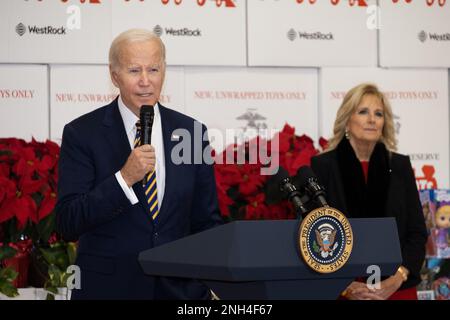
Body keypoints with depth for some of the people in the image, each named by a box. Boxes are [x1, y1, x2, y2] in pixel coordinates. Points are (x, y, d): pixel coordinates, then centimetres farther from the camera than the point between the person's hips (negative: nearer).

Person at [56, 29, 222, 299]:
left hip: (181, 287, 3)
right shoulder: (82, 133, -8)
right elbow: (68, 225, -14)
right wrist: (124, 178, -24)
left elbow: (207, 222, 6)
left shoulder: (191, 132, 1)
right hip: (109, 286, -3)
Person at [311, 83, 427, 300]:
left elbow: (417, 232, 4)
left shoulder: (400, 166, 5)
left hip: (398, 289, 2)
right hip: (340, 291, -2)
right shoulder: (322, 166, -2)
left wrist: (397, 279, -11)